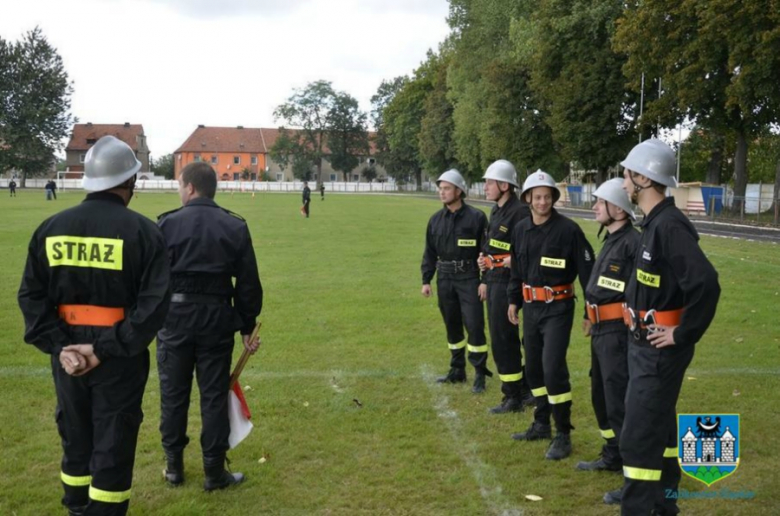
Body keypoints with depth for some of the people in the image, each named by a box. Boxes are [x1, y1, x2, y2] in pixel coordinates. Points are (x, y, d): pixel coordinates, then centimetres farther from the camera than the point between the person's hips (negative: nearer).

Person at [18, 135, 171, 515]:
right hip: (120, 357, -4)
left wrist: (57, 345, -8)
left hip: (68, 352, 4)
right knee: (113, 448, 7)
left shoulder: (51, 228, 2)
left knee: (75, 441, 20)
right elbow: (154, 303, -17)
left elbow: (31, 296, -2)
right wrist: (106, 348, -17)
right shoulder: (142, 231, -10)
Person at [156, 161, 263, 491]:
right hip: (217, 317, 1)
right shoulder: (235, 227, -1)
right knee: (214, 395, 8)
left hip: (175, 316, -1)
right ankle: (215, 473, 14)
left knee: (173, 393, 12)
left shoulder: (168, 224, -7)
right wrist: (247, 327, 8)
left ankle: (174, 466, 23)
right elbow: (248, 283, 1)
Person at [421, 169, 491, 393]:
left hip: (469, 278, -5)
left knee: (474, 325, -6)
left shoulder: (476, 217, -7)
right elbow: (430, 252, 13)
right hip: (445, 279, 5)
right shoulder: (436, 219, 8)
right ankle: (457, 370, 25)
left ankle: (480, 374, 4)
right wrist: (426, 280, 8)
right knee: (452, 325, 13)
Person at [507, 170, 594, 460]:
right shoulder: (521, 230, 6)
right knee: (534, 367, 15)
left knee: (553, 368, -13)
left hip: (558, 309, -6)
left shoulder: (568, 229, -12)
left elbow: (586, 269, -11)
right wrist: (514, 300, 18)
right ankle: (542, 424, 30)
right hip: (531, 307, 7)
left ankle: (563, 434, -2)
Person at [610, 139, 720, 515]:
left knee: (638, 435, -6)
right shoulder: (654, 222, 9)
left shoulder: (669, 226, -23)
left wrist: (683, 334, -23)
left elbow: (705, 284, -32)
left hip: (659, 350, -10)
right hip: (646, 343, 10)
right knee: (658, 422, 22)